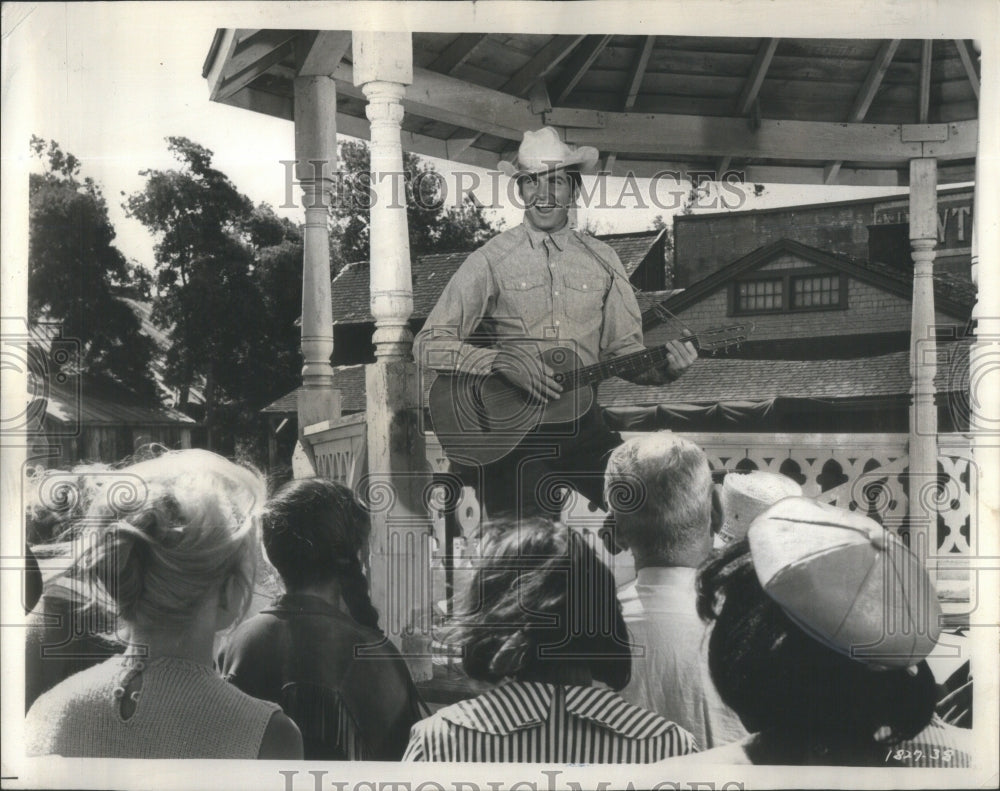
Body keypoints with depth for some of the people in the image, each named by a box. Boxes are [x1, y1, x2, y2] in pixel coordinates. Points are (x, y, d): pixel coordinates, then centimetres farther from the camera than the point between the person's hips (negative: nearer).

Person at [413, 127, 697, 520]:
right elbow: (429, 346, -6)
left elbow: (624, 351, 13)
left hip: (581, 420, 3)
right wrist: (506, 363, -18)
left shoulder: (601, 261, 11)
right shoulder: (491, 261, -1)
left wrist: (662, 367, -8)